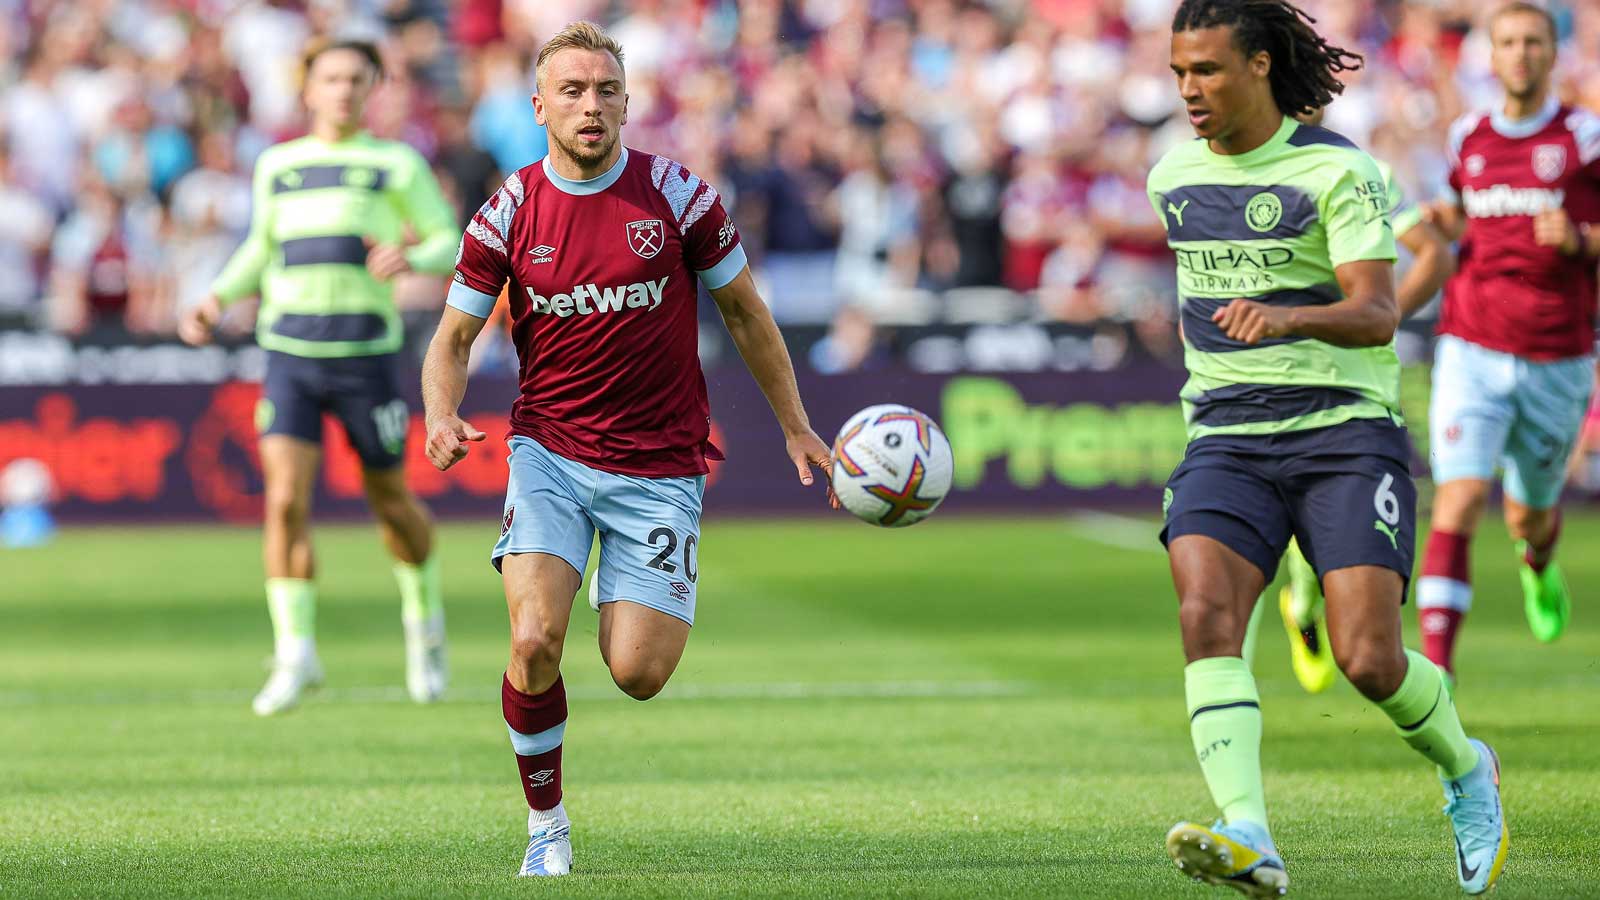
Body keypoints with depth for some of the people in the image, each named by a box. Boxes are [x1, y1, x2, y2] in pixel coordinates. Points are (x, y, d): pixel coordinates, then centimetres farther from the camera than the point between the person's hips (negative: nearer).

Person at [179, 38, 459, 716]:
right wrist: (219, 299, 9)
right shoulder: (276, 166, 12)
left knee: (390, 500, 9)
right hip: (289, 354, 2)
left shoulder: (397, 164, 3)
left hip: (367, 353, -2)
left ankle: (424, 618, 37)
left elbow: (449, 244, 3)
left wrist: (410, 258, -19)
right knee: (285, 500, -13)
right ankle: (295, 654, -8)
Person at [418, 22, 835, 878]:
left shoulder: (677, 194, -4)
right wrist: (441, 417, -15)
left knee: (637, 674, -8)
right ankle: (546, 824, 2)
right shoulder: (508, 213, -2)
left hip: (659, 466, 0)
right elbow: (453, 337, 6)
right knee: (534, 641, -20)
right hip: (550, 449, 0)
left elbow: (744, 312, 9)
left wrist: (795, 427, 11)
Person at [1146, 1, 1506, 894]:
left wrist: (1284, 317, -35)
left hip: (1347, 432, -4)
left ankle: (1466, 771, 20)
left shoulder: (1338, 170, -8)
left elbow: (1377, 316, -18)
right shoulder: (1174, 176, 11)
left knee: (1369, 660, -13)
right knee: (1206, 617, -23)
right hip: (1227, 442, 4)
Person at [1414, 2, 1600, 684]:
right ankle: (1435, 666, -20)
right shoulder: (1467, 139, 8)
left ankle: (1539, 568, 52)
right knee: (1458, 504, -16)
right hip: (1472, 351, 1)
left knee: (1529, 519, 14)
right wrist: (1444, 223, 6)